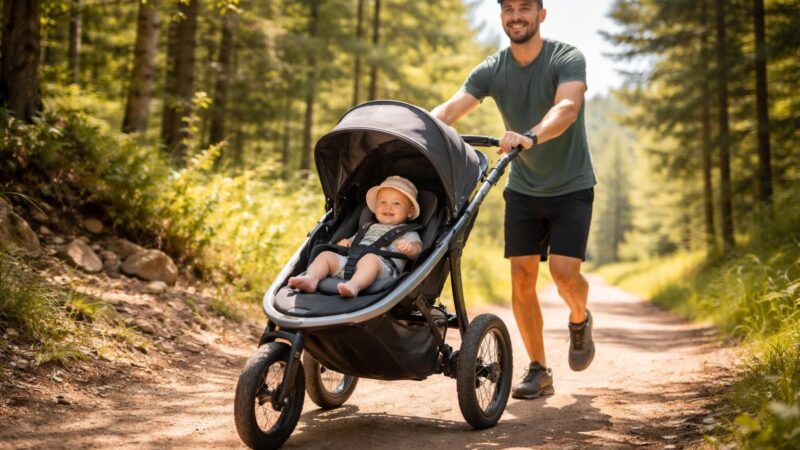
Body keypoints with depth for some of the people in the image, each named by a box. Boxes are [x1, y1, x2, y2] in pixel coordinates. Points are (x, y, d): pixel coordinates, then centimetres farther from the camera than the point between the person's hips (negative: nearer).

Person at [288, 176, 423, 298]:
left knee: (370, 258, -39)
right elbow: (352, 241, 41)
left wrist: (409, 249, -21)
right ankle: (311, 279, -36)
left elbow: (416, 249, 4)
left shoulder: (407, 233, 21)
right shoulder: (369, 228, 38)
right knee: (326, 255, -11)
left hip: (382, 263, -6)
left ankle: (354, 285, -64)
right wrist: (344, 243, 15)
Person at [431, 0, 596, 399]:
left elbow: (567, 108, -34)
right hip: (523, 189, 3)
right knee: (521, 276, -3)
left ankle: (580, 320, 20)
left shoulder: (567, 58, -15)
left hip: (570, 187, -3)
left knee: (564, 271, -15)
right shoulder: (492, 70, -5)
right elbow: (450, 109, -17)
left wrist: (530, 136, -54)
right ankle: (538, 370, 10)